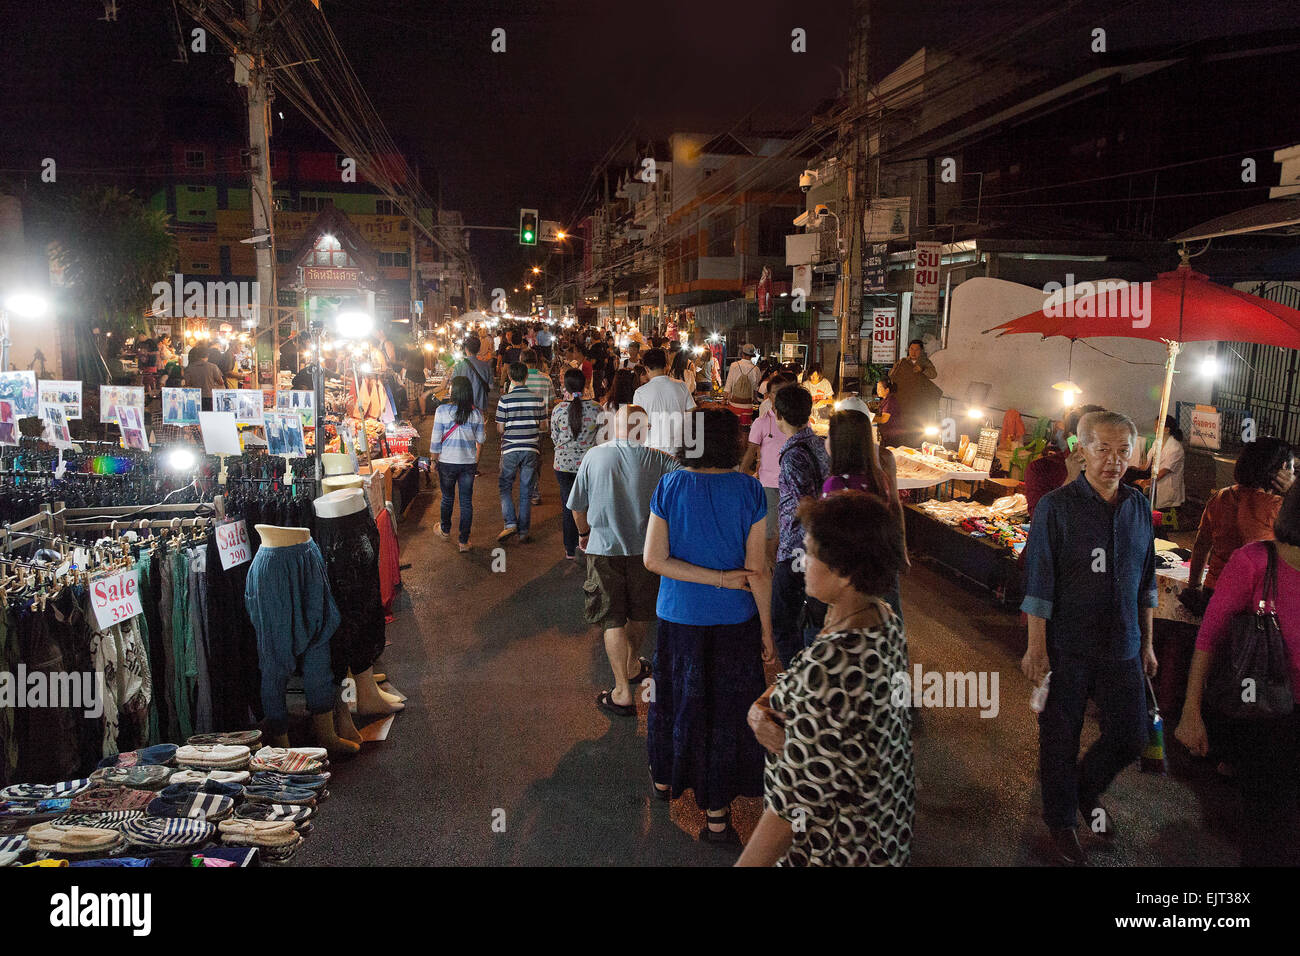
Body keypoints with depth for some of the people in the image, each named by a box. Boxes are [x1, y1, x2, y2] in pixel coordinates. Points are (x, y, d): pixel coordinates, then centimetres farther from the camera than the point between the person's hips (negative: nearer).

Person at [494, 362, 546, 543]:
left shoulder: (505, 400, -9)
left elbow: (500, 429, -6)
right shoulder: (538, 399, -2)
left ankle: (510, 523, -2)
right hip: (531, 449, 2)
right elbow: (541, 425, 5)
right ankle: (524, 531, 12)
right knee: (526, 491, 9)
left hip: (510, 449, -2)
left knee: (505, 486, 13)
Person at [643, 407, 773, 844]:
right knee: (726, 708, 11)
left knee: (676, 695, 21)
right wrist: (766, 627, -1)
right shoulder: (748, 490, -13)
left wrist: (719, 578, -11)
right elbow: (757, 570, -12)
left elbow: (653, 559, -13)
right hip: (732, 621, -1)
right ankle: (716, 812, 19)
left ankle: (664, 778, 43)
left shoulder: (669, 487, -9)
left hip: (678, 616, 2)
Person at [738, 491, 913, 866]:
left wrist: (748, 862, -18)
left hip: (835, 849, -8)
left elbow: (797, 800, -29)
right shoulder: (884, 619, -6)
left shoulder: (829, 663, -35)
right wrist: (760, 708, -14)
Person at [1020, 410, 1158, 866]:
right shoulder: (1056, 507, -11)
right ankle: (1061, 820, 31)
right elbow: (1038, 581, -11)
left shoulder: (1138, 507, 4)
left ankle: (1088, 789, 40)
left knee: (1131, 735, 10)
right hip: (1066, 648, -4)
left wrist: (1147, 642, 14)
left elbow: (1146, 582, 12)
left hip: (1122, 648, 4)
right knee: (1060, 739, 8)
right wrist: (1036, 647, -12)